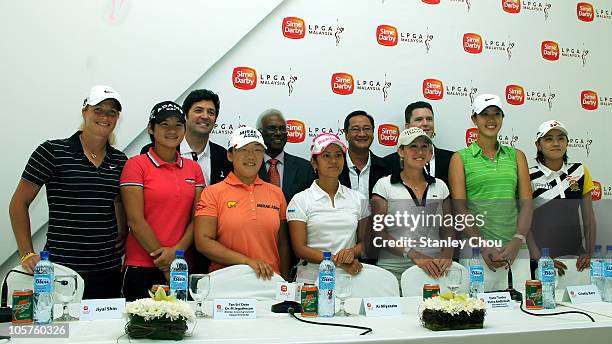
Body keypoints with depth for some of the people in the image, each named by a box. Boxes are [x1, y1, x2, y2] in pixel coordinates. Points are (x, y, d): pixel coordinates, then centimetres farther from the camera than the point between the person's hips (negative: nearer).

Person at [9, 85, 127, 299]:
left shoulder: (120, 161, 9)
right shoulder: (52, 152, -4)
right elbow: (19, 203, 0)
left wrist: (122, 237, 9)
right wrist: (27, 254, -6)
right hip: (61, 268, -4)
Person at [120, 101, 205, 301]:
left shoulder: (193, 168, 10)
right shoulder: (136, 164, -3)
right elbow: (135, 220, -9)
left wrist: (176, 251, -12)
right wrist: (165, 265, -10)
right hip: (141, 268, -4)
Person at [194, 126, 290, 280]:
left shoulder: (276, 193, 12)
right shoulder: (213, 193, 2)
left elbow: (282, 244, 15)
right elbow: (203, 241, -6)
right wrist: (247, 261, -13)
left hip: (269, 279, 3)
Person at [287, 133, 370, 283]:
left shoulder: (358, 199, 13)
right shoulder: (300, 201, 3)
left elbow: (364, 242, 17)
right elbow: (300, 249, -2)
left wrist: (352, 252, -6)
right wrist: (338, 261, -13)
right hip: (312, 278, -2)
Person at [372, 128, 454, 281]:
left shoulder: (440, 186, 13)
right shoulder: (384, 185, 1)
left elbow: (448, 228, 14)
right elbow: (379, 233, -5)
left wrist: (447, 253, -7)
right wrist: (413, 255, -15)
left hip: (433, 269, 3)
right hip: (394, 269, -3)